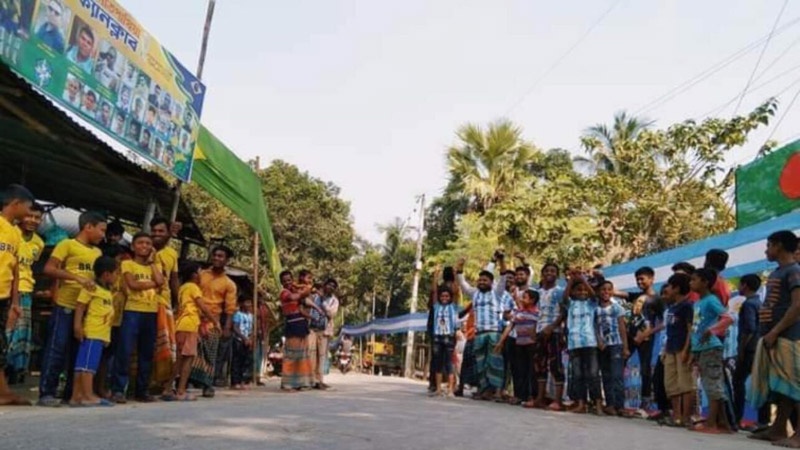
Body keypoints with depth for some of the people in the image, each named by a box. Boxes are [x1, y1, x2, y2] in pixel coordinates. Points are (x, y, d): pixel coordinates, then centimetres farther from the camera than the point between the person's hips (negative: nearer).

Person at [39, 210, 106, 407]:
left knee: (79, 351, 9)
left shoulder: (98, 252, 16)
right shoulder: (67, 245, -3)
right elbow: (48, 269, -11)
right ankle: (46, 393, 2)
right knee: (57, 349, -5)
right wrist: (77, 278, -21)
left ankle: (72, 393, 17)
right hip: (66, 306, -7)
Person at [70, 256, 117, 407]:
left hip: (102, 335, 9)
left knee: (82, 366, 9)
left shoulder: (108, 292, 20)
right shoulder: (91, 288, -6)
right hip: (91, 333, -9)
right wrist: (77, 325, -21)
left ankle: (76, 397, 11)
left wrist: (107, 335, 22)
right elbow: (80, 306, -12)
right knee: (88, 365, -7)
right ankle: (88, 396, -6)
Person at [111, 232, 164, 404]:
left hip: (151, 313, 4)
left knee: (147, 353, 7)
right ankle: (118, 389, -3)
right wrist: (152, 283, -3)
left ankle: (142, 390, 14)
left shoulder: (155, 266, 16)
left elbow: (160, 281, -5)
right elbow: (133, 284, -12)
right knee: (125, 351, -9)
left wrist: (152, 262, 3)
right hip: (132, 311, -4)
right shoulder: (127, 264, 4)